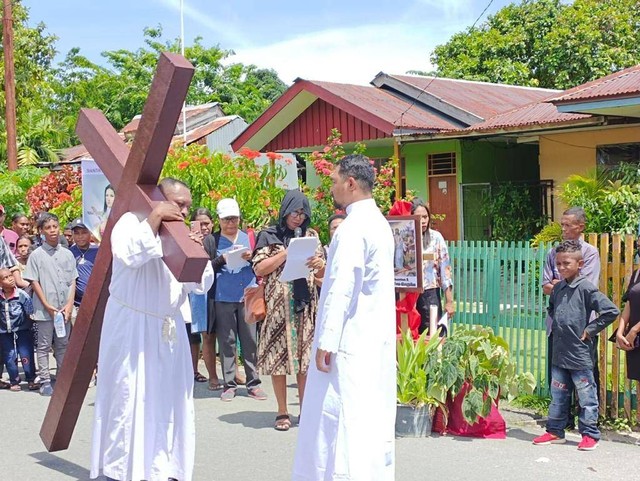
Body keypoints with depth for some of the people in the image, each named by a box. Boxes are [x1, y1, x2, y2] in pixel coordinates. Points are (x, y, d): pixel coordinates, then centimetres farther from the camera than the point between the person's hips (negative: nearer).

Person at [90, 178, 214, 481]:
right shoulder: (131, 222, -6)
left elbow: (202, 285, 6)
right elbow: (130, 256, -29)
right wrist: (155, 217, -24)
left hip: (170, 329, 6)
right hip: (132, 328, -6)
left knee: (170, 403, 5)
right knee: (129, 401, -5)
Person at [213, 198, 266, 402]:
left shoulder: (248, 238, 13)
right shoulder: (214, 240, 6)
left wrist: (250, 257, -7)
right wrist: (222, 259, -15)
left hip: (248, 296, 2)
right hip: (223, 298, -1)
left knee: (251, 341, 1)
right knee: (227, 342, 2)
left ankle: (253, 383, 7)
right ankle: (229, 384, 8)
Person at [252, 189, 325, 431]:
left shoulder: (311, 236, 14)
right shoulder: (269, 235, 4)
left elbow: (321, 274, 15)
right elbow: (259, 268, -4)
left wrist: (319, 264, -8)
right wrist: (286, 252, -11)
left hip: (305, 303, 3)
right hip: (278, 304, -3)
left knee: (306, 356, 0)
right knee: (279, 356, -2)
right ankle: (282, 412, 6)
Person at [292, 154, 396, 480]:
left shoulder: (353, 228, -16)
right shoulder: (379, 222, 14)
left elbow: (342, 288, -21)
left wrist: (326, 341, -20)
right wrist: (328, 266, 17)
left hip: (352, 341, -10)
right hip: (378, 338, 10)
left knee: (344, 418, -6)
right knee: (375, 414, 12)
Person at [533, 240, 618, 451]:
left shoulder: (586, 288, -13)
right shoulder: (557, 288, 8)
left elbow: (611, 311, -17)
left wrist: (590, 329, -13)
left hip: (580, 354, -7)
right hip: (559, 353, 7)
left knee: (586, 396, 4)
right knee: (558, 395, 14)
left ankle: (590, 434, 14)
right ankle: (555, 431, 24)